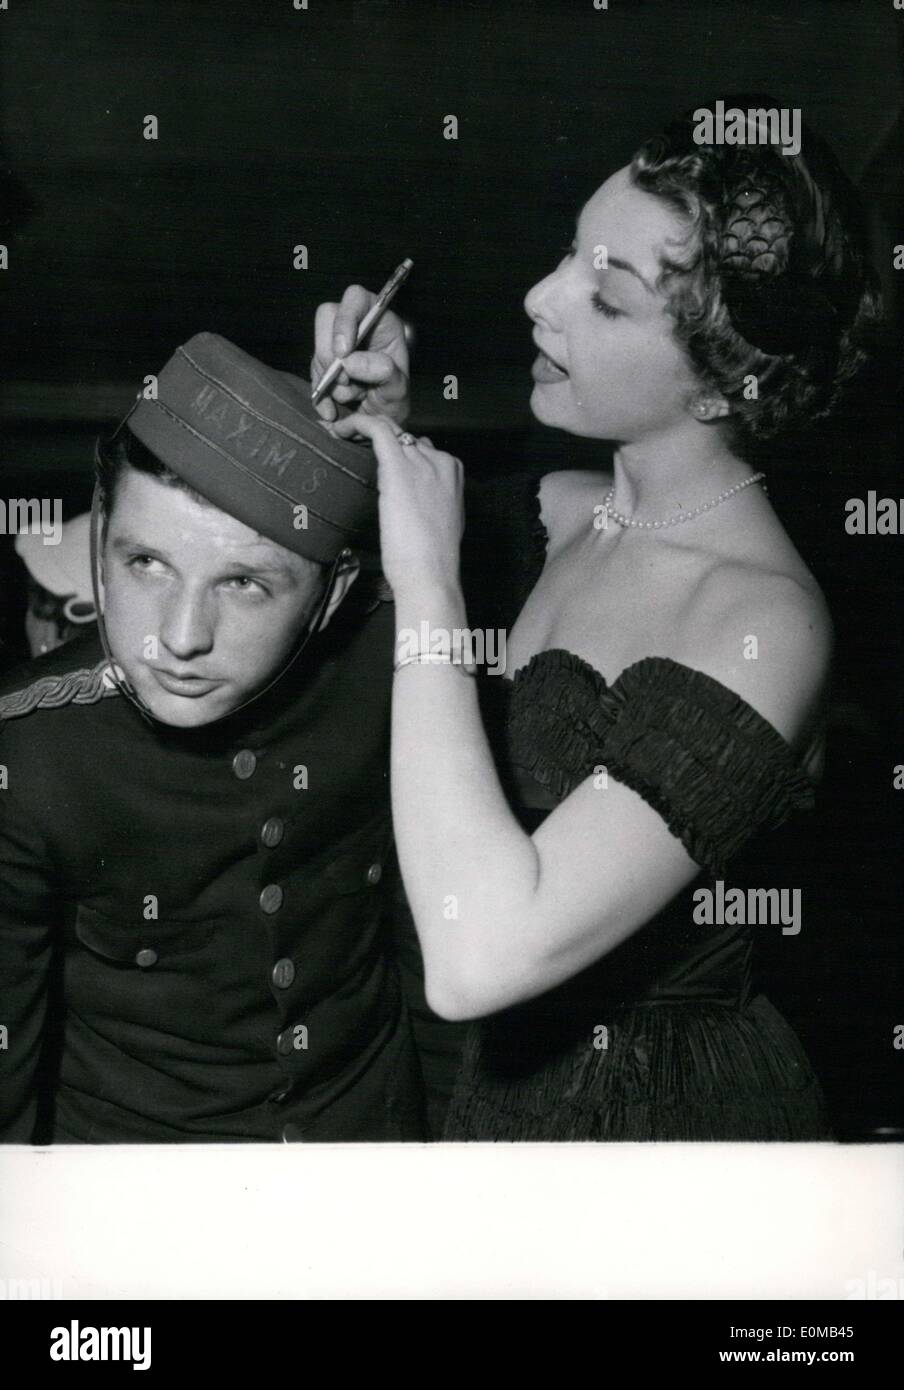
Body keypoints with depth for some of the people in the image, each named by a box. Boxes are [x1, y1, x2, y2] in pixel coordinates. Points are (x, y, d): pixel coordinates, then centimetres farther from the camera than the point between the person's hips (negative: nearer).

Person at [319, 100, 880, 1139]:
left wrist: (426, 579, -32)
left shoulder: (764, 625, -28)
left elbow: (476, 956, -38)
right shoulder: (559, 513, -8)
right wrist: (370, 419, -12)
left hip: (662, 1101, -6)